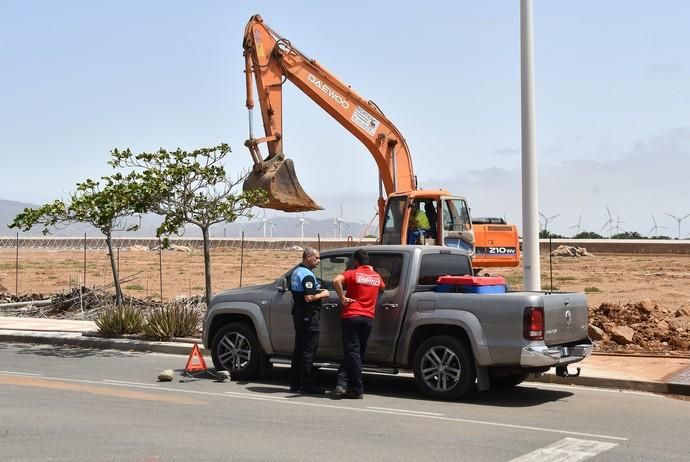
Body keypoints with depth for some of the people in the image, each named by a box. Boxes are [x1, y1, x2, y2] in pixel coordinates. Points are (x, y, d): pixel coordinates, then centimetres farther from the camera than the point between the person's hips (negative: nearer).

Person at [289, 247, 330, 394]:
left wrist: (317, 291, 18)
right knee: (308, 351, -5)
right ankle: (306, 385, -2)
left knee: (298, 349, 14)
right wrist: (322, 294, -10)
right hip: (308, 316, -10)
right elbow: (309, 297, -26)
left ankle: (295, 383, 19)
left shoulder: (296, 272, 14)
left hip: (298, 314, 10)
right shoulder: (307, 275, -18)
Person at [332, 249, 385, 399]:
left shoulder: (353, 274, -3)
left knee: (352, 352, -1)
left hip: (351, 316, -4)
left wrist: (342, 298, -15)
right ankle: (343, 383, 9)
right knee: (357, 353, 12)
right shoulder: (376, 276, 10)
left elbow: (336, 280, -23)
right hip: (368, 319, 4)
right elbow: (382, 288, 33)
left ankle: (357, 390, -4)